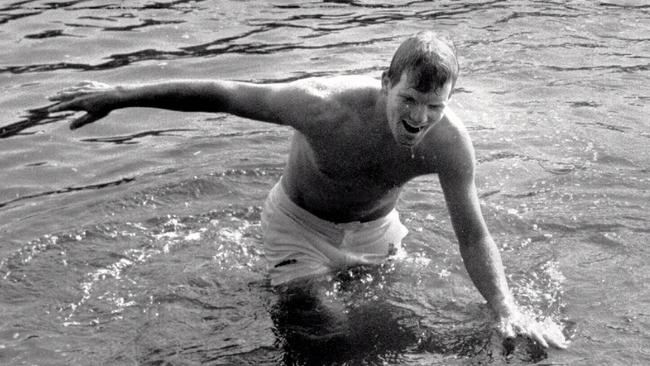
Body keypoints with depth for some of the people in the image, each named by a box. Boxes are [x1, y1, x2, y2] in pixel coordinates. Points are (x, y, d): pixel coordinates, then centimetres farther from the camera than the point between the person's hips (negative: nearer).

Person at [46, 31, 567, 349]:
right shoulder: (326, 106, -40)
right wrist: (119, 95, -23)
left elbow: (473, 236, -21)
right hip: (300, 224, -3)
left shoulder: (451, 143, -30)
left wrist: (506, 308, -36)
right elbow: (221, 95, -30)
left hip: (374, 231, 3)